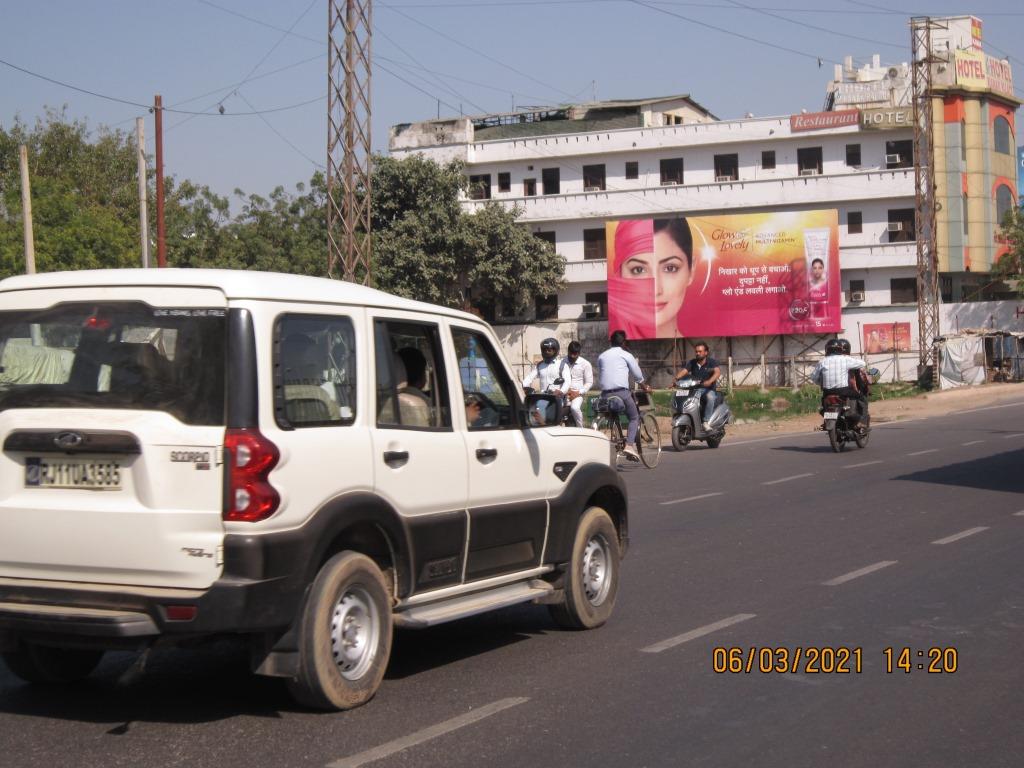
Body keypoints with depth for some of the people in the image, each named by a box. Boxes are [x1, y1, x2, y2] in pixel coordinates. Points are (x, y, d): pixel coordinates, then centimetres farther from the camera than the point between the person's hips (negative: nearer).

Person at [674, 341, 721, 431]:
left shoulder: (712, 362, -1)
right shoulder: (692, 363, 10)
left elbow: (718, 372, -20)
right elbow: (683, 371, -5)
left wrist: (709, 381, -40)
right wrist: (676, 378, -28)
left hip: (709, 390, -4)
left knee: (710, 397, -38)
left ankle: (706, 422, -35)